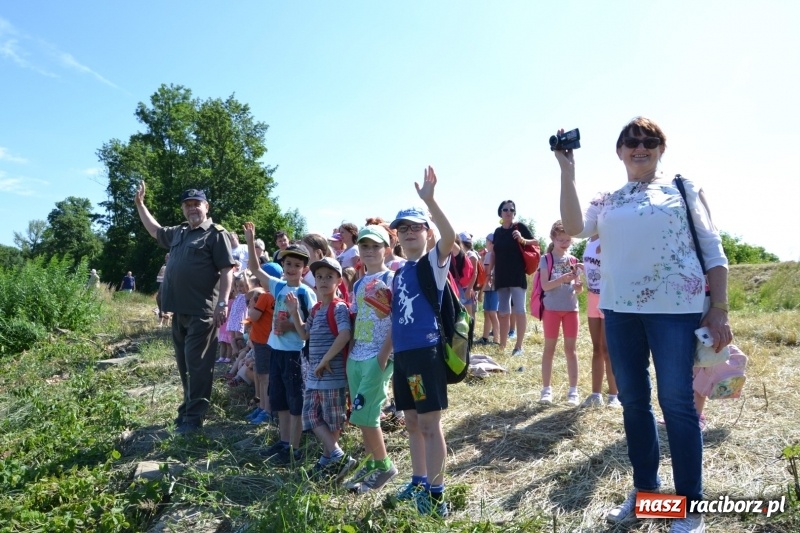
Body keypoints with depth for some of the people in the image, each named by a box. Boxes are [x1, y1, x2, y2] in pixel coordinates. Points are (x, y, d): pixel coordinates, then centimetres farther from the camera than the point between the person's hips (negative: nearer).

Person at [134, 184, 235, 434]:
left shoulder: (216, 233, -6)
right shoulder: (178, 233, 17)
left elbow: (227, 270, -13)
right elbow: (155, 230, 38)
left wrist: (223, 303, -21)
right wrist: (139, 204, 37)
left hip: (202, 311, -8)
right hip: (179, 310, 8)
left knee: (197, 364, -4)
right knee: (184, 363, 15)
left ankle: (194, 416, 2)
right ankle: (189, 407, 27)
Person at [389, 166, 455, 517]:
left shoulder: (435, 261, -4)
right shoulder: (399, 272, 16)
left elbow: (450, 236, -27)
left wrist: (429, 200, -35)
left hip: (427, 351, -8)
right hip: (402, 354, 8)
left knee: (430, 423, -1)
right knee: (412, 422, 17)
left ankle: (436, 492, 12)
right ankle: (419, 481, 32)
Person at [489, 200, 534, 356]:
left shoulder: (520, 227, -1)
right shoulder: (498, 231, 13)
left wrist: (522, 240, -20)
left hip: (517, 275, -5)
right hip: (501, 276, 5)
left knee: (519, 310, -6)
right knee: (503, 312, 8)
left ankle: (518, 346, -1)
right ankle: (502, 346, 15)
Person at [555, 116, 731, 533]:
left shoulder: (684, 188, 6)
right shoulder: (606, 201, 13)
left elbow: (713, 250, 3)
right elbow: (574, 227, -7)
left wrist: (719, 310, -5)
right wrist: (567, 171, -8)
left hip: (675, 307, -3)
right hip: (620, 309, 4)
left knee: (676, 401, 1)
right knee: (633, 401, 11)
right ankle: (644, 489, 28)